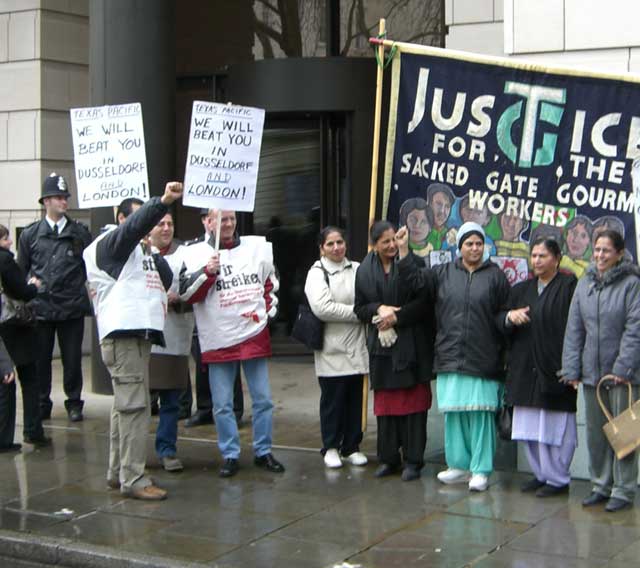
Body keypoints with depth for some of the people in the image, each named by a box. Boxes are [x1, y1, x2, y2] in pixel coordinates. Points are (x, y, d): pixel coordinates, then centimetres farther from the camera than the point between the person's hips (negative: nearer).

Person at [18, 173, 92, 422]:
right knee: (40, 358, 7)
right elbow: (20, 271, 11)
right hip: (40, 306, 1)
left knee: (72, 358, 5)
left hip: (72, 307, -1)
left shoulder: (81, 233, 5)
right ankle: (41, 404, 19)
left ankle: (74, 403, 18)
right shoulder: (30, 234, 7)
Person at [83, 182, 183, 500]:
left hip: (140, 333, 10)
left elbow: (166, 279, 20)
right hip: (123, 333, -10)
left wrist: (151, 253, 7)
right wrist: (163, 201, -37)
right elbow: (137, 224, -22)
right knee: (134, 406, -12)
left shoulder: (138, 250, 25)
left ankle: (118, 472, 18)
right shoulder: (110, 244, -2)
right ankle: (133, 479, -12)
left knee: (125, 405, 12)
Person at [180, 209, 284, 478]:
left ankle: (263, 452, 19)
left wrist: (266, 310, 7)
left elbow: (272, 283, 19)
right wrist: (207, 271, -22)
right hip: (218, 340, -2)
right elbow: (186, 294, -9)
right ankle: (230, 456, 15)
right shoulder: (196, 253, -2)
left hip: (254, 335, 2)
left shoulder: (258, 247, 7)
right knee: (222, 404, 3)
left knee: (263, 399, 7)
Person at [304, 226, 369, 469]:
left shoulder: (357, 269, 9)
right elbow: (322, 307, -15)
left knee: (355, 399, 9)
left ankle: (351, 447, 21)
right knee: (332, 399, 4)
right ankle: (331, 447, 17)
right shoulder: (317, 273, -2)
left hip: (356, 347, 3)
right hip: (332, 348, -3)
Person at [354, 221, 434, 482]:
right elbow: (359, 308, 11)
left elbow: (425, 301, -7)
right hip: (382, 345, 3)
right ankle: (388, 458, 17)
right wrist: (378, 309, -9)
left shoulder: (414, 263, -4)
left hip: (412, 346, -3)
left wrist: (396, 316, -12)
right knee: (385, 403, 7)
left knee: (414, 402, -1)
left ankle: (413, 460, 6)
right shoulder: (365, 271, 7)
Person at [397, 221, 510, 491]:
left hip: (482, 358, -3)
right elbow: (414, 281, 7)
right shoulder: (444, 273, 9)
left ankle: (480, 470, 5)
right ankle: (459, 466, 20)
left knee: (481, 413, -3)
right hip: (450, 356, 3)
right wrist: (404, 251, -2)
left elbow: (503, 314, 6)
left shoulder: (495, 275, 4)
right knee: (453, 413, 8)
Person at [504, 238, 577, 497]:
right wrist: (510, 315, -8)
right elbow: (502, 326, 15)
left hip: (555, 367, -6)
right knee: (529, 427, 10)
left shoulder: (570, 286, -4)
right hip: (526, 370, 6)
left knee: (556, 427, -1)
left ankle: (558, 479, 10)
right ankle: (541, 474, 22)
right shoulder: (521, 290, 15)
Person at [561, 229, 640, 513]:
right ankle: (600, 486, 24)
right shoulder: (585, 284, 7)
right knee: (595, 433, 12)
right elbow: (574, 330, 8)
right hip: (592, 372, 5)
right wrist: (572, 369, 4)